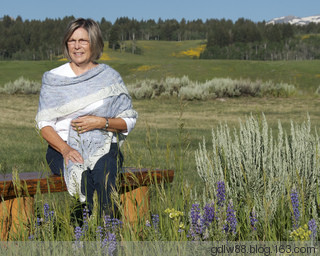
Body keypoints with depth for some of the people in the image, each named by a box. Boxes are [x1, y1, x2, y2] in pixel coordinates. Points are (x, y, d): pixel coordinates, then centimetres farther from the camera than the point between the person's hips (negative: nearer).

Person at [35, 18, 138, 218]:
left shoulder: (110, 77, 10)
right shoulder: (54, 78, 9)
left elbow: (128, 121, 9)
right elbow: (44, 124, 3)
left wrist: (100, 122, -10)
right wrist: (65, 149, -16)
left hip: (103, 147, 0)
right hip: (63, 147, 0)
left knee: (103, 170, -35)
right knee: (82, 174, -34)